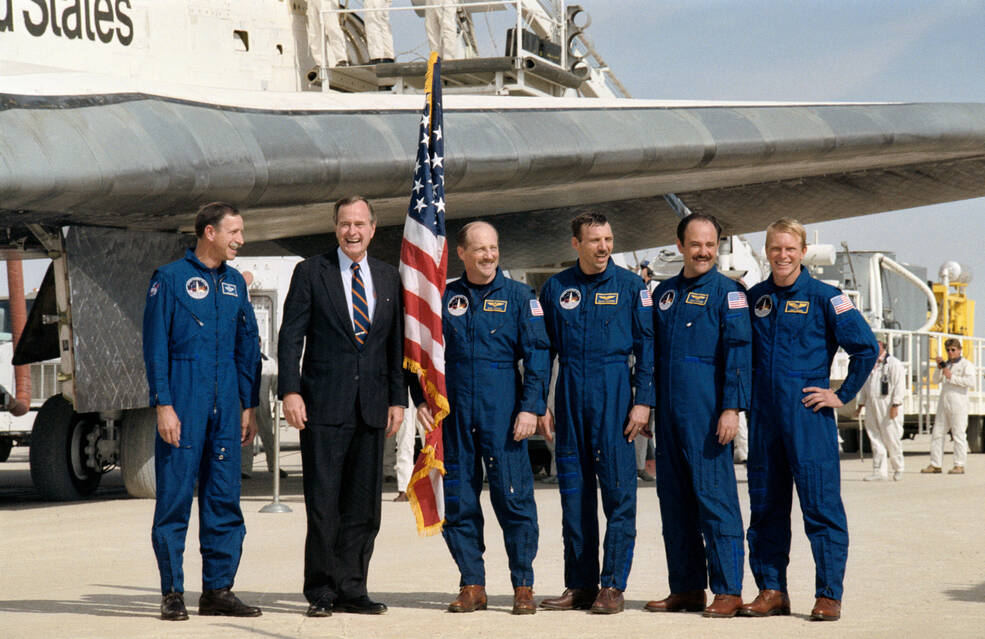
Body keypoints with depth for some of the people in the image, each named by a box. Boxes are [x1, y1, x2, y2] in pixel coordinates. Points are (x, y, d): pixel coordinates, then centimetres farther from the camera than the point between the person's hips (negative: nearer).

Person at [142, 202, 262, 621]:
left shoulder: (235, 283, 14)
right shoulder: (170, 279, -2)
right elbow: (155, 346, -5)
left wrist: (248, 406, 11)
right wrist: (163, 405, -12)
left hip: (226, 409, 5)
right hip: (182, 407, -5)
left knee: (225, 500, 5)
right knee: (175, 498, -3)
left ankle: (218, 590, 11)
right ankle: (172, 594, 3)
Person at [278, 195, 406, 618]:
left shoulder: (388, 278, 13)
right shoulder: (311, 273, 3)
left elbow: (395, 342, 14)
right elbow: (291, 336, -1)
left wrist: (398, 398, 8)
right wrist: (290, 390, -10)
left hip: (372, 408, 4)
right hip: (324, 406, -4)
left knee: (364, 505, 5)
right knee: (323, 503, -3)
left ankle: (351, 590, 12)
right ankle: (321, 593, 5)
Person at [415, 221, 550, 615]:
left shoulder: (518, 296, 4)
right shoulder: (444, 298, 10)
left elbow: (536, 356, 0)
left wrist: (532, 407, -9)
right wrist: (421, 399, 5)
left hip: (503, 410, -3)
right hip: (455, 410, 3)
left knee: (513, 496, -6)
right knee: (458, 499, 4)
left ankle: (523, 586, 2)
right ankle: (472, 586, 12)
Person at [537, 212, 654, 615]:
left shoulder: (630, 286, 3)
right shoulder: (556, 288, 9)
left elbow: (647, 346, 2)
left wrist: (643, 401, -6)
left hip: (614, 395, -3)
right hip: (569, 396, 3)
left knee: (618, 490, -5)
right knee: (573, 490, 5)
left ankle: (613, 585, 0)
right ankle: (579, 584, 12)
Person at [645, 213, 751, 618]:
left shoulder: (727, 292, -2)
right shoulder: (665, 293, 16)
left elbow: (739, 353, -9)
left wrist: (732, 408, -17)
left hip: (706, 413, -6)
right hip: (668, 412, 6)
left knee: (714, 496, -7)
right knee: (674, 500, 8)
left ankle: (728, 591, -4)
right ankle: (687, 588, 15)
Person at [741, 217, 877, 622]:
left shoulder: (824, 297, -3)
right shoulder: (755, 297, 11)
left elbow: (866, 348, -3)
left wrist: (842, 395, -3)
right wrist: (744, 399, 14)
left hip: (808, 414, -5)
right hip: (764, 417, 5)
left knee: (821, 504, -5)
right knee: (765, 505, 7)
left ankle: (829, 596, -1)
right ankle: (771, 591, 15)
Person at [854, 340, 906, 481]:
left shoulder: (894, 364, -6)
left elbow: (899, 386, -11)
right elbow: (864, 387, 23)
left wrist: (895, 405, -18)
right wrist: (860, 406, 18)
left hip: (888, 407, -7)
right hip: (872, 407, 7)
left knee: (891, 437, -4)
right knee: (876, 439, 3)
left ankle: (898, 469, 12)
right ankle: (879, 472, 4)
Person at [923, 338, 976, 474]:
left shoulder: (966, 365, -1)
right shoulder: (946, 364, 20)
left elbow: (971, 382, -15)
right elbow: (936, 380, 17)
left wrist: (952, 377, -15)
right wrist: (939, 368, 1)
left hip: (958, 405, -7)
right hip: (943, 404, 7)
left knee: (959, 435, -5)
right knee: (937, 434, 4)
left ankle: (959, 466, -2)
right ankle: (935, 465, 8)